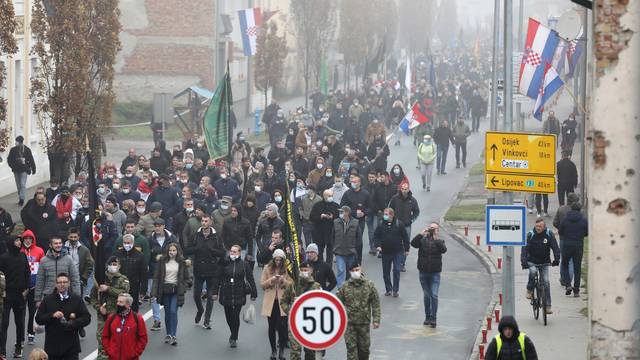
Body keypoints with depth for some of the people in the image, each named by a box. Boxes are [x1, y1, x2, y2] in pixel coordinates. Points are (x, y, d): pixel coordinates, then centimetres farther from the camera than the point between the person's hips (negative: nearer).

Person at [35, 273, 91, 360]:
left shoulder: (77, 299, 7)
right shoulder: (47, 300, 6)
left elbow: (87, 318, 3)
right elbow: (38, 319, 1)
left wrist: (74, 323, -14)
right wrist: (52, 316, -15)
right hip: (53, 345, 0)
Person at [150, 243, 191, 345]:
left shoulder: (182, 263, 1)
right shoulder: (162, 262, 2)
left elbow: (186, 277, 8)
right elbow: (156, 277, 1)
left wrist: (183, 287, -6)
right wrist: (154, 292, -5)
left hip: (176, 290, -2)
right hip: (165, 290, 2)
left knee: (173, 312, -13)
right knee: (167, 312, 8)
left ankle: (173, 336, -15)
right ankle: (168, 334, 18)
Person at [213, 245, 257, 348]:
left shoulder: (244, 264, -1)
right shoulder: (224, 263, 1)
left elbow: (250, 279, 3)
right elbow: (218, 278, 6)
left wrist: (253, 294, 2)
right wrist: (215, 292, 3)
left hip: (239, 295, -2)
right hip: (226, 294, 2)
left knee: (235, 316, -8)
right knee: (228, 316, 8)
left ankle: (234, 338, 7)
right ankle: (234, 334, 34)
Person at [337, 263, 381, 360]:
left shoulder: (369, 285, -3)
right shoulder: (345, 286, -3)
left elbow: (376, 303, 0)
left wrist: (376, 319, -5)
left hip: (364, 322, 1)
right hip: (349, 323, -1)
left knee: (364, 347, 12)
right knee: (351, 348, -3)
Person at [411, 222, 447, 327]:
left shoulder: (439, 241, 2)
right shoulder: (422, 240, 4)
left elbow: (444, 250, -17)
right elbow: (413, 243, -14)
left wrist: (436, 238, -22)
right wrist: (421, 234, -20)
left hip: (435, 273, -2)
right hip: (423, 272, 2)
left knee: (434, 295, -10)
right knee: (426, 296, 12)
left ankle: (433, 318, -8)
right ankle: (427, 317, 23)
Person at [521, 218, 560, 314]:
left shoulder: (549, 234, -8)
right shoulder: (530, 235, -12)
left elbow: (555, 247, -10)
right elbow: (525, 248, -19)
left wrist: (556, 259, -27)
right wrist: (523, 261, -33)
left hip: (544, 262, 1)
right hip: (532, 261, -1)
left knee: (546, 281, -8)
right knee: (533, 271, -33)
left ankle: (548, 306, -4)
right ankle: (530, 290, -7)